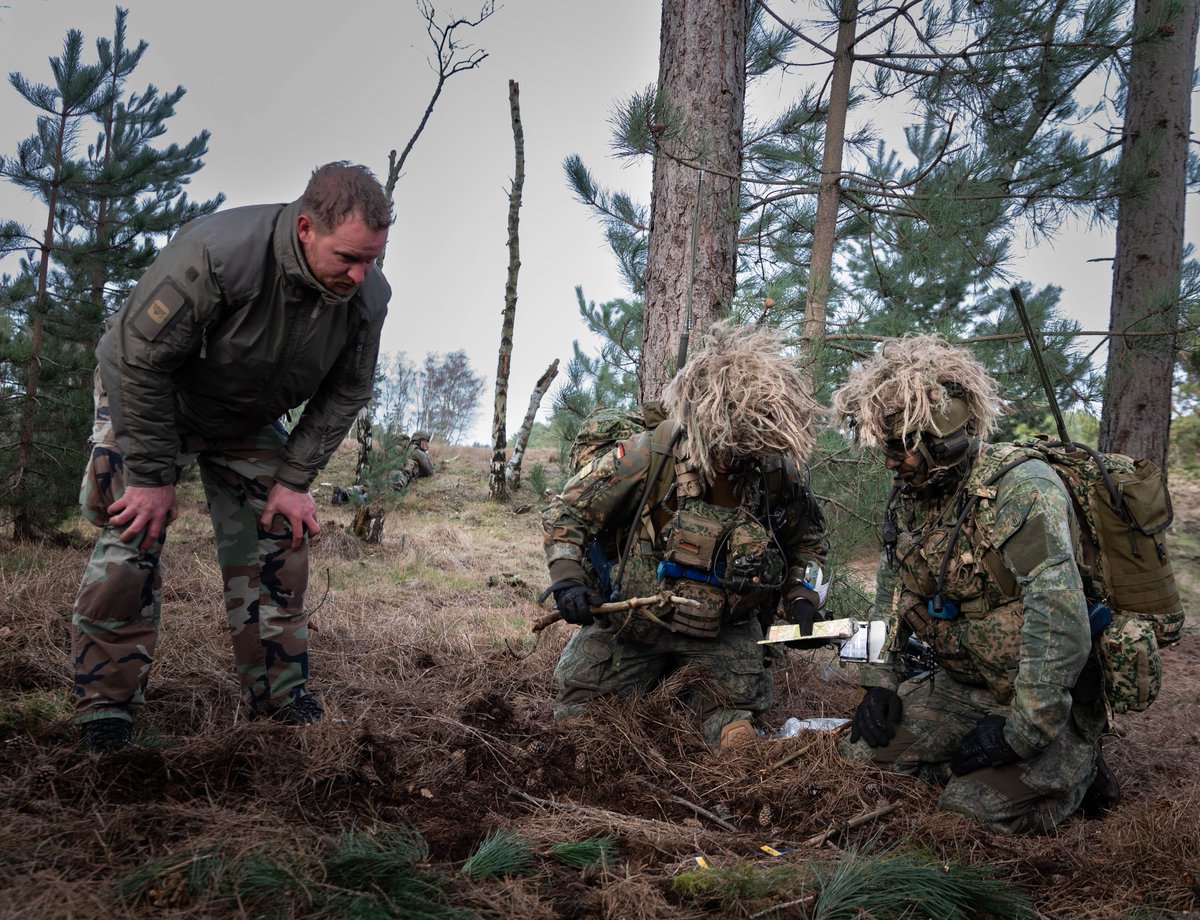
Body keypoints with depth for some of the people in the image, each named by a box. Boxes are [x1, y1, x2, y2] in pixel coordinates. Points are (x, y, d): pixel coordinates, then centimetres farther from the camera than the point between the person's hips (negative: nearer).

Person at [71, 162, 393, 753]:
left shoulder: (367, 298, -21)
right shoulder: (217, 254, -39)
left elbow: (345, 394, -5)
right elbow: (141, 360, -31)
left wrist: (293, 480, -11)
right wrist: (153, 476, -25)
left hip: (249, 420, 5)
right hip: (147, 400, -5)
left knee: (277, 536, -2)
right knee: (132, 541, -12)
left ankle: (279, 692, 10)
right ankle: (104, 713, -2)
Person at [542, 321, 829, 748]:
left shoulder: (780, 475, -10)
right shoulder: (648, 456, -19)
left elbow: (808, 541, 12)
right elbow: (567, 512, -9)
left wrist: (801, 598, -2)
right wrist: (567, 577, -23)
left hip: (724, 632, 2)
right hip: (633, 618, -1)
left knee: (735, 734, -3)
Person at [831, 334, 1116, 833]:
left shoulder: (1023, 491, -25)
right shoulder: (910, 495, 2)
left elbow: (1060, 624, -31)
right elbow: (892, 591, 16)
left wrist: (1022, 733, -28)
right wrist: (880, 679, 6)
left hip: (1042, 701, -7)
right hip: (961, 689, 7)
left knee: (986, 806, -22)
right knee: (863, 746, -1)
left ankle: (1075, 765, 6)